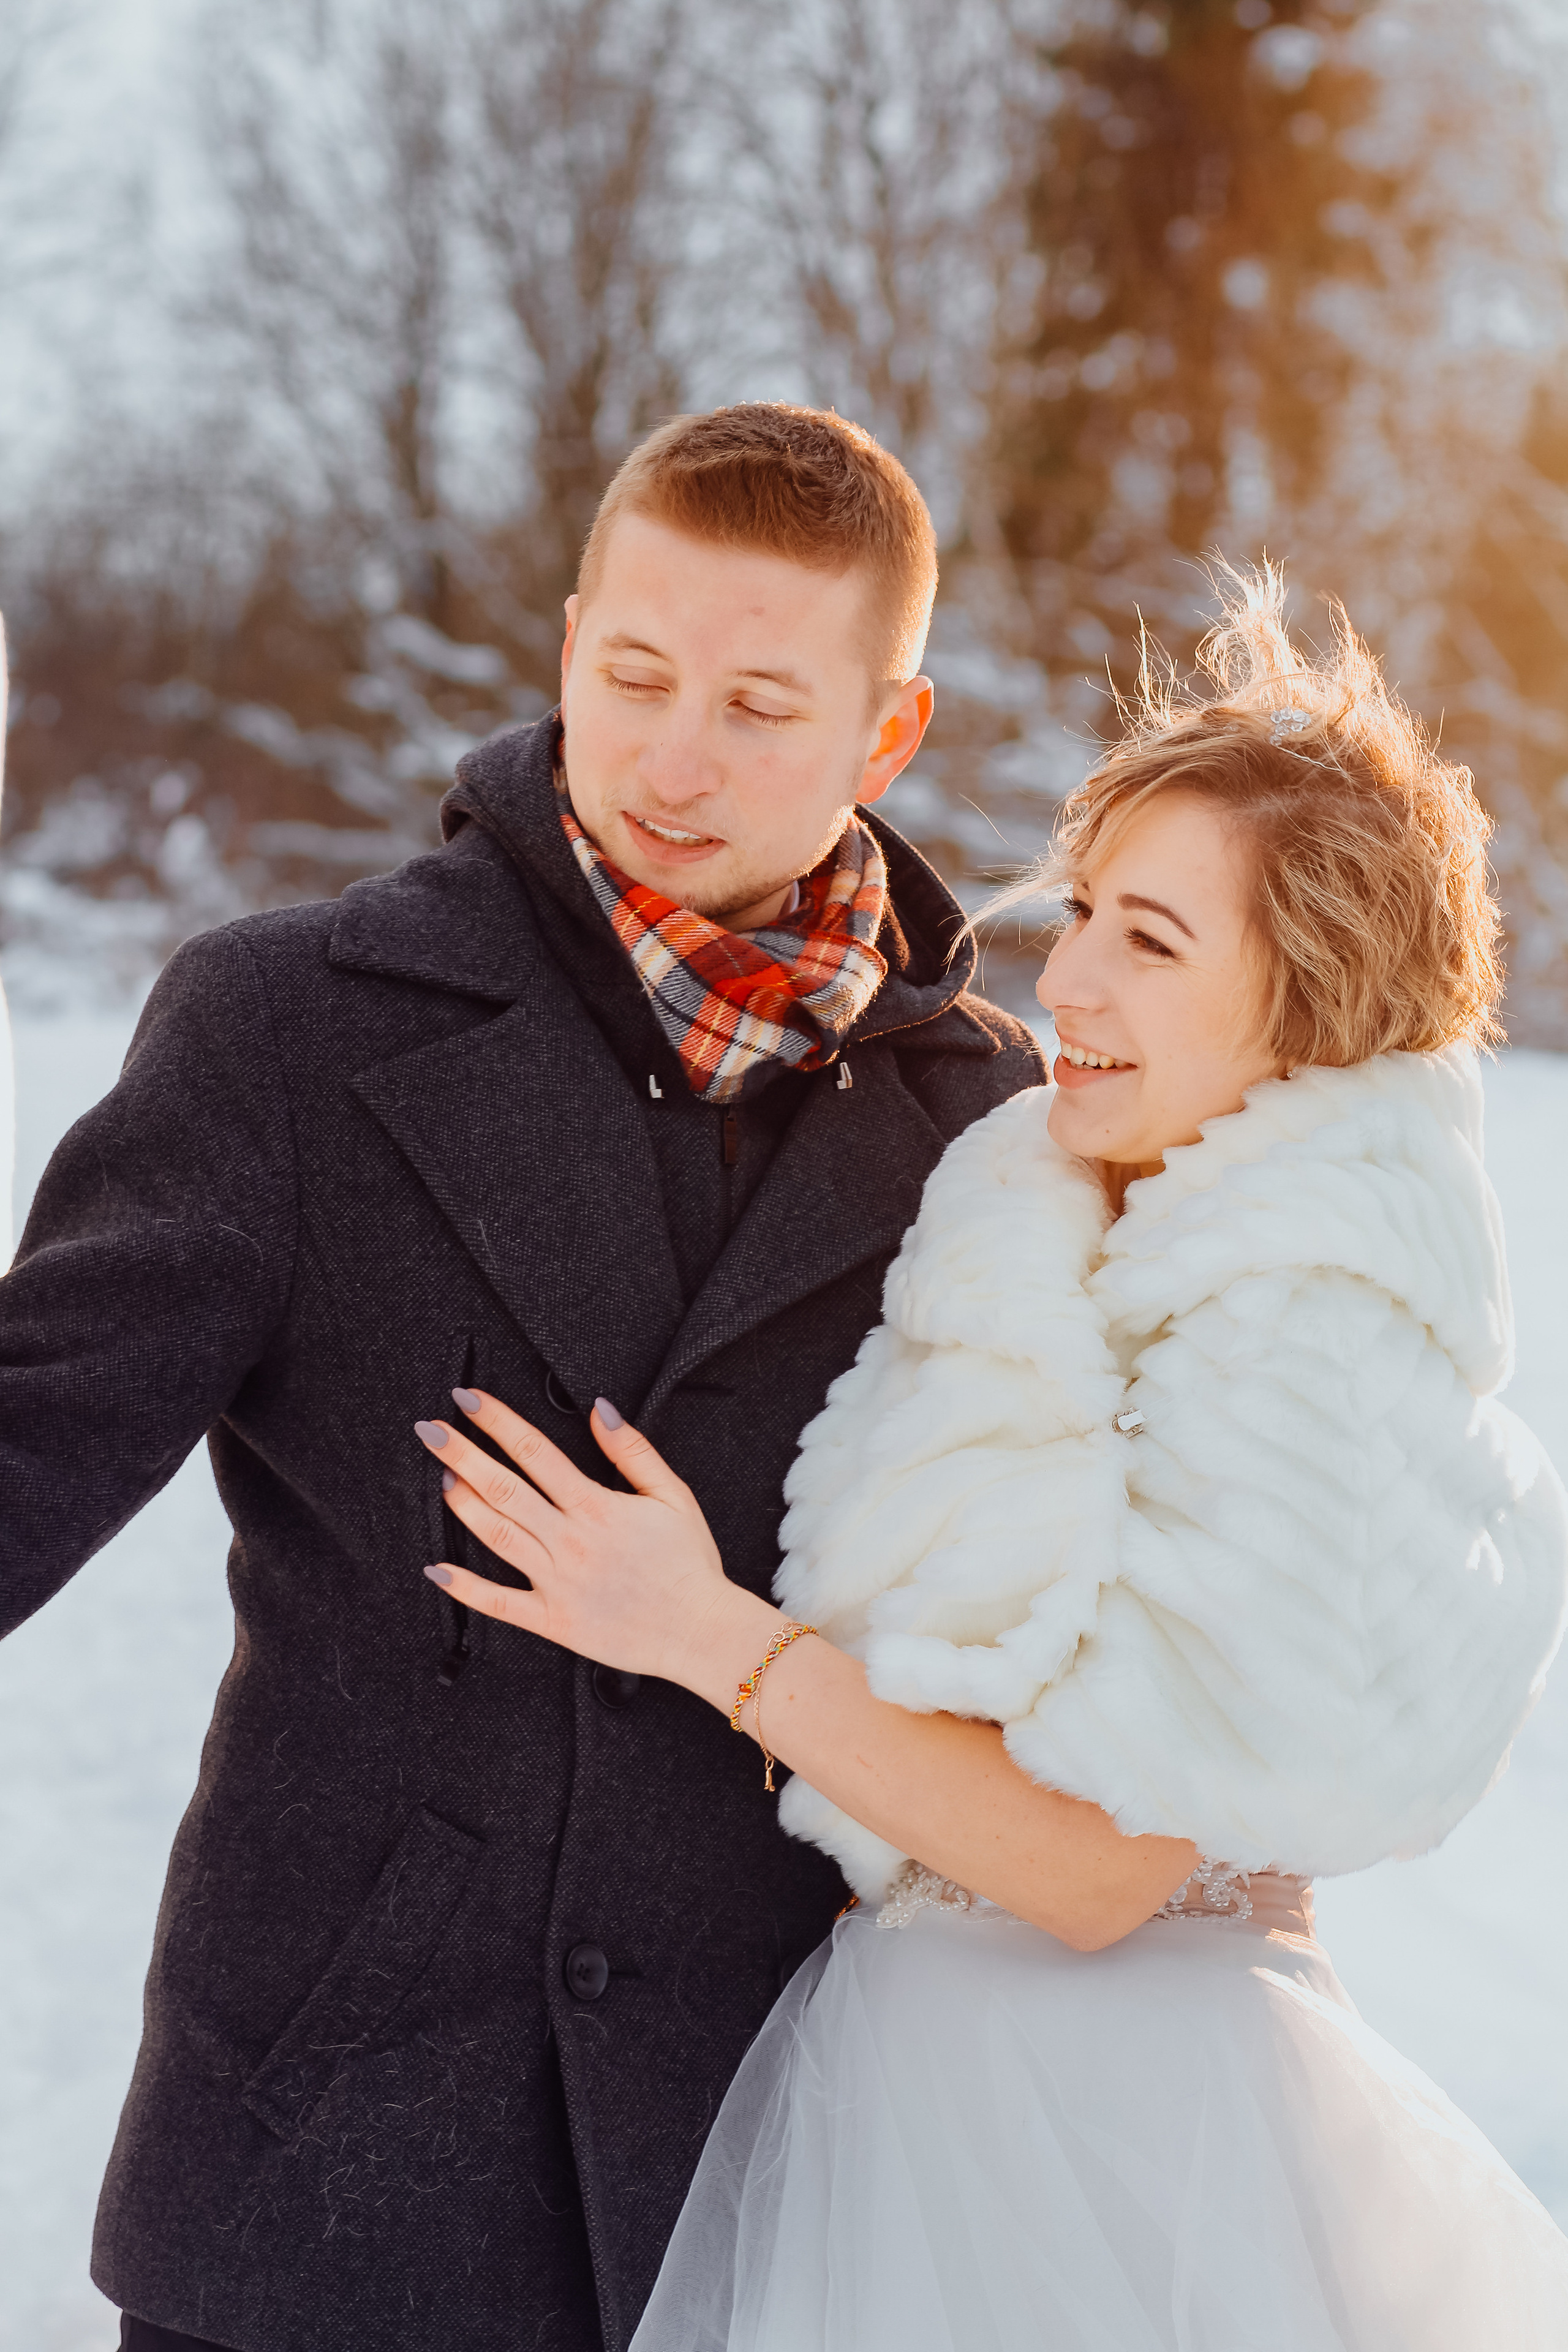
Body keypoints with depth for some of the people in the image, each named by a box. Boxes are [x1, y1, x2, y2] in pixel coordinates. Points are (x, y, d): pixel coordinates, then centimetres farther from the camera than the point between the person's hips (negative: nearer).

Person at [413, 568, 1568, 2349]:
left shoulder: (1315, 1367, -20)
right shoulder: (1047, 1263, 5)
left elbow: (1101, 1867, -21)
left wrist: (715, 1640, -21)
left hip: (1105, 2135, -8)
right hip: (905, 2060, 8)